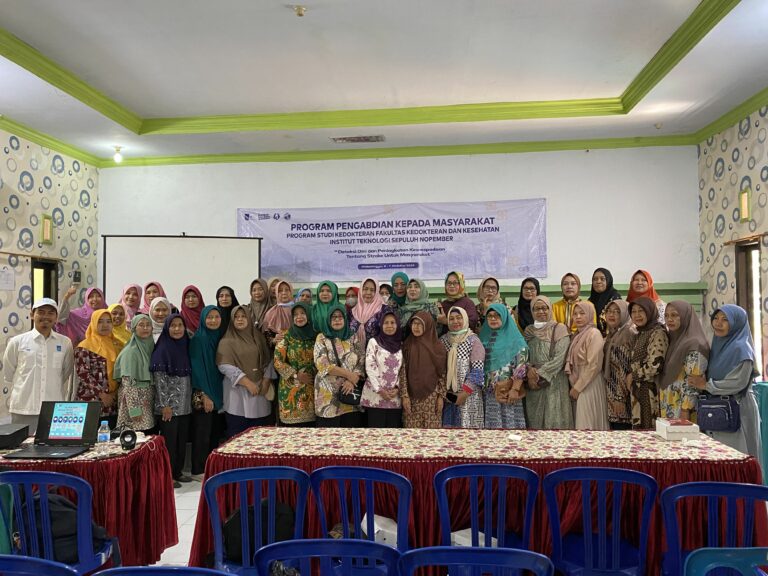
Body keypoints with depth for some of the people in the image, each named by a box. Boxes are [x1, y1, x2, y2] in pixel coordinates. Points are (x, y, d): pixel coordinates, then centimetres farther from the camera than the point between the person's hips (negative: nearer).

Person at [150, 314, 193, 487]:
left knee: (182, 439, 11)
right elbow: (159, 378, -14)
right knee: (169, 439, -1)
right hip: (169, 404, -6)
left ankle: (177, 471, 22)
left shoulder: (185, 346, 8)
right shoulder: (162, 349, -11)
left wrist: (192, 398, 13)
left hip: (184, 404, 6)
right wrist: (165, 404, -17)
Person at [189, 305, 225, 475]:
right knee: (202, 433, -1)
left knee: (216, 432, 9)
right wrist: (205, 395, -17)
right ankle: (199, 470, 10)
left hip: (218, 392, 6)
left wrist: (218, 394, 6)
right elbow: (197, 368, -13)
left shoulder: (220, 338, 10)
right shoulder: (197, 339, -8)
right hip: (202, 394, -6)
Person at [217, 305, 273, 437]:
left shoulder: (258, 337, 12)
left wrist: (266, 380, -5)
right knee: (238, 435, -4)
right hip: (237, 392, -3)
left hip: (260, 389, 3)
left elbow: (268, 360, 11)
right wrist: (247, 382, -16)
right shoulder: (227, 341, 0)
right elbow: (224, 366, -11)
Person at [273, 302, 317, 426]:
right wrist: (296, 375, -9)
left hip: (312, 388, 2)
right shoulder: (286, 336, 0)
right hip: (291, 389, -2)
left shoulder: (316, 336, 7)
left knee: (311, 426, 1)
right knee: (292, 426, -3)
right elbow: (277, 361, -4)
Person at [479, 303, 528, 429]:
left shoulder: (514, 338, -2)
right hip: (487, 393, 4)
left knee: (509, 423, -4)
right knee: (490, 423, 6)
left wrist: (515, 389, -17)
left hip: (508, 392, -4)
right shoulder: (484, 337, 12)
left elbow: (521, 366, -9)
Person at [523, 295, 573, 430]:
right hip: (533, 385, 4)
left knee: (554, 421, -5)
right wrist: (529, 370, -13)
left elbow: (559, 358, -10)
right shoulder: (528, 331, 12)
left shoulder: (559, 329, -2)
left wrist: (539, 375, -13)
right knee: (534, 420, 5)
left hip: (554, 383, -4)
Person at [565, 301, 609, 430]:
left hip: (589, 386, -8)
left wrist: (577, 387, -14)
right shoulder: (577, 335, 14)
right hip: (577, 385, 8)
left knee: (588, 426, -5)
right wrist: (574, 386, 6)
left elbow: (594, 365, -17)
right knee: (580, 425, 10)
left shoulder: (594, 334, -11)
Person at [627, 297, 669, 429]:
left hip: (650, 392, -8)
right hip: (638, 391, 8)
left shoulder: (658, 333, -12)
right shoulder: (640, 334, 15)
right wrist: (630, 380, 9)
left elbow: (655, 366, -22)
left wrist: (632, 376, -9)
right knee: (638, 429, 11)